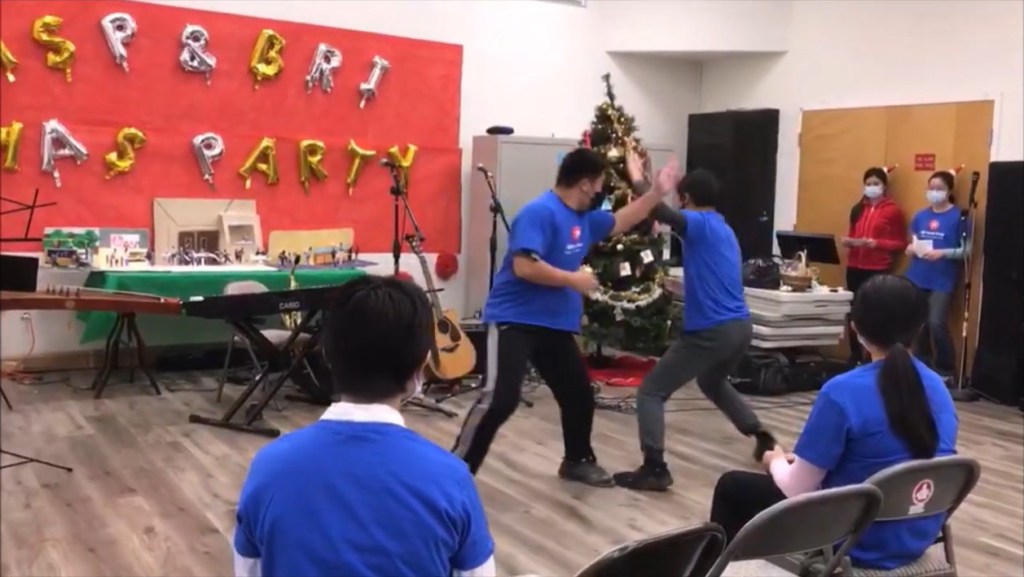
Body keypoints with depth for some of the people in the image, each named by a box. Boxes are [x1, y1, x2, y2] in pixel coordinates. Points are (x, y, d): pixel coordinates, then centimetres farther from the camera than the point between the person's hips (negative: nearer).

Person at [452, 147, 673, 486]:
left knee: (579, 394, 16)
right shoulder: (540, 212, -19)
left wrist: (657, 193, 24)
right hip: (514, 320, -9)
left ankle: (578, 461, 38)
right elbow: (524, 267, -28)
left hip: (555, 324, 10)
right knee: (500, 399, -20)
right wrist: (573, 279, -19)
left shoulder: (583, 218, 10)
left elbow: (619, 223, 28)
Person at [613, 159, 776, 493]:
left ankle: (654, 470, -12)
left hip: (710, 332, -9)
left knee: (651, 392, -2)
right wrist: (683, 288, 38)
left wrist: (637, 177, -11)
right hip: (740, 327, 9)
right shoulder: (725, 231, 18)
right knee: (713, 383, 37)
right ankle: (764, 439, 40)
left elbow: (659, 211, -25)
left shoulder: (700, 225, -9)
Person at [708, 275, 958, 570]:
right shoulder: (937, 386, -2)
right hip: (919, 537, 7)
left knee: (732, 486, 14)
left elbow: (797, 489, -16)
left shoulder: (842, 392, -23)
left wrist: (777, 461, 7)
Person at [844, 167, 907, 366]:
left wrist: (876, 243, -16)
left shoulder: (893, 210, -1)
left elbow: (901, 243, -2)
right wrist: (848, 241, 3)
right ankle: (855, 357, 16)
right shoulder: (858, 209, 13)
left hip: (878, 270, -5)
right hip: (855, 268, 5)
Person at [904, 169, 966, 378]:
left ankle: (946, 369, 4)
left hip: (942, 281, -5)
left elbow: (966, 250, -7)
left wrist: (942, 253, -19)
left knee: (936, 323, -14)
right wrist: (911, 249, -2)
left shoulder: (958, 217, -6)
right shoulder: (920, 216, 9)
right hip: (917, 278, 5)